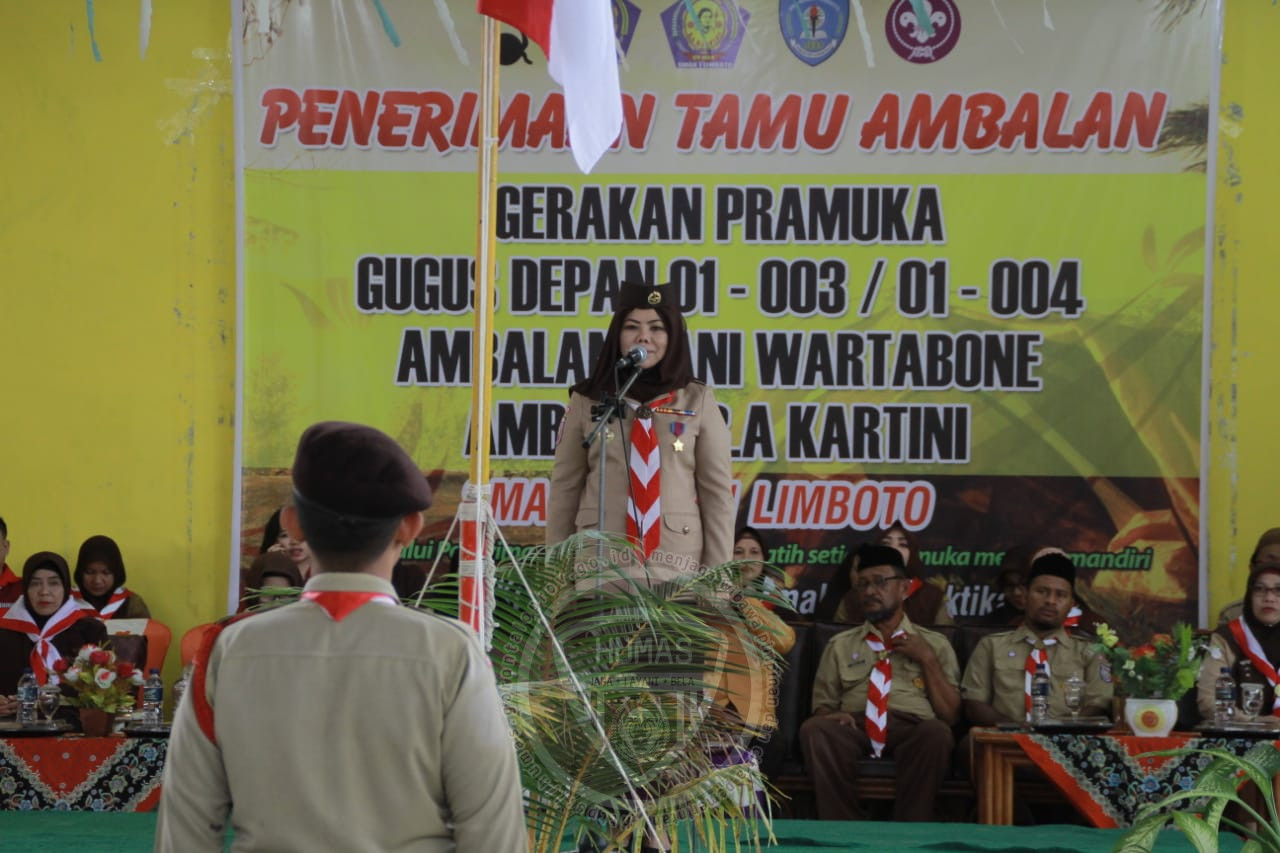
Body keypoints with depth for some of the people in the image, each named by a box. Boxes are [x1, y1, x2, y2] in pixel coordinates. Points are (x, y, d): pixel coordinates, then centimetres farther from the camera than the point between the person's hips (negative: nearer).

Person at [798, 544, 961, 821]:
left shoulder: (935, 644, 21)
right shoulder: (840, 645, 24)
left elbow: (950, 716, 12)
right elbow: (822, 705, 20)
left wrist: (928, 660, 3)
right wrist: (830, 715, -5)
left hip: (912, 731, -1)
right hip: (855, 728, 1)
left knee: (936, 733, -38)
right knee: (814, 729, -34)